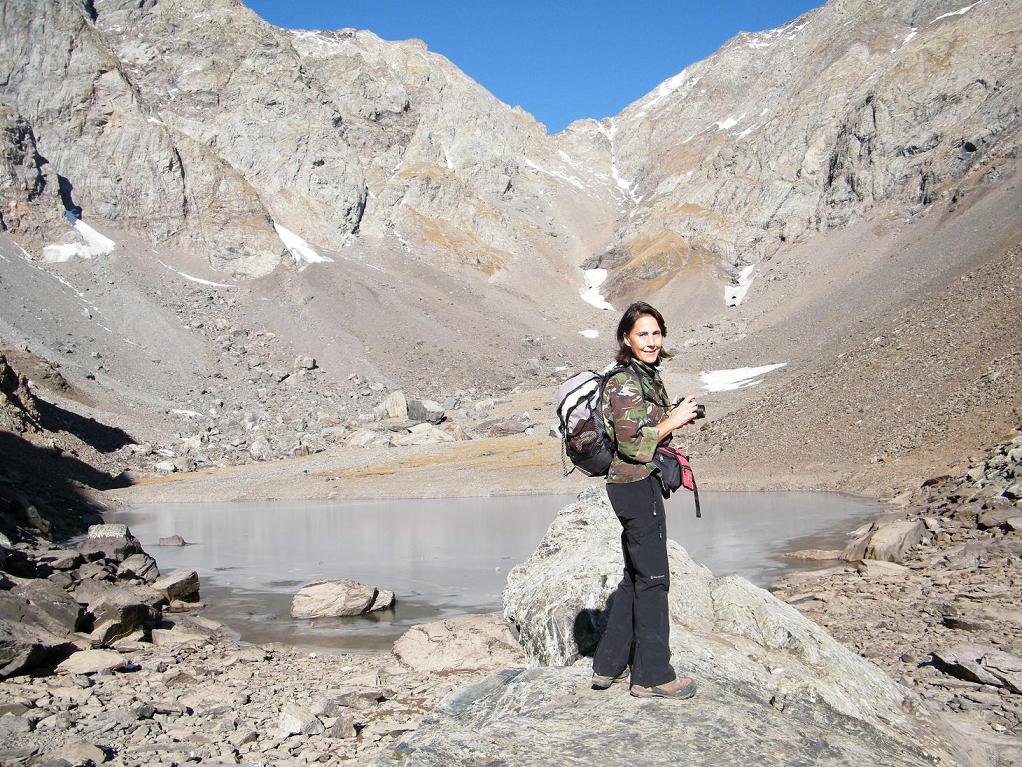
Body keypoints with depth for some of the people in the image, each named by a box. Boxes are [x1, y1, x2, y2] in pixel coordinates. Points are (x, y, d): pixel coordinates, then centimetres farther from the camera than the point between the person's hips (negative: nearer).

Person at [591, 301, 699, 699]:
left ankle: (608, 665, 24)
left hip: (642, 484, 10)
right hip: (637, 486, -10)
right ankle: (652, 675, 8)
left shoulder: (649, 377, 14)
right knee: (652, 579, -2)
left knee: (636, 577, 16)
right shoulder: (624, 383, -15)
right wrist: (674, 420, -14)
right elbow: (633, 444, -23)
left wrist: (677, 413, 8)